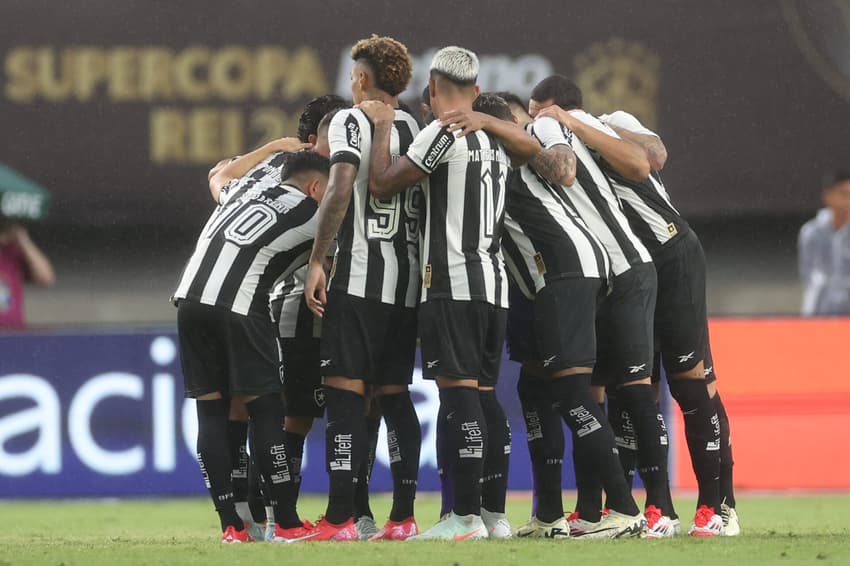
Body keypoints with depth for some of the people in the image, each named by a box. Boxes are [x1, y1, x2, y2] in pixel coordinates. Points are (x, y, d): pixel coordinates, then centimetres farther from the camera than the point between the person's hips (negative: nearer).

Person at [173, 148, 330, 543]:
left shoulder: (245, 189, 25)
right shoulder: (312, 215, 10)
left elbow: (219, 176, 50)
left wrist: (275, 147, 56)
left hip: (191, 299, 6)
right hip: (237, 307, -6)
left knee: (210, 409, 8)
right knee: (265, 410, 1)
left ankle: (231, 525, 7)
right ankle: (287, 523, 2)